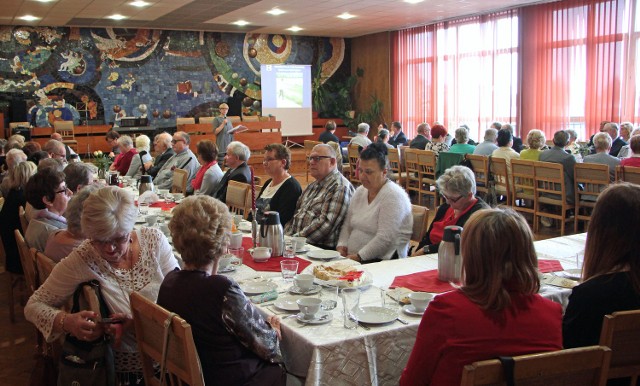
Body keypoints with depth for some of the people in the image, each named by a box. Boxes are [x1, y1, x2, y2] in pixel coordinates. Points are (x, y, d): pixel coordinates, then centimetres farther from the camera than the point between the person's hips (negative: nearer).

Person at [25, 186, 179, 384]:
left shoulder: (154, 240, -8)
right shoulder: (79, 262, -12)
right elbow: (33, 306, -4)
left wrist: (137, 323, -22)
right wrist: (66, 322, -26)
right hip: (126, 368, 0)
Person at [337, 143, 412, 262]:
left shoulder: (393, 196, -12)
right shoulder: (360, 191, 14)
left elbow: (385, 239, -20)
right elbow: (347, 225, 19)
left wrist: (359, 256, -18)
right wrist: (341, 245, 2)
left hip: (381, 261, -7)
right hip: (352, 257, 7)